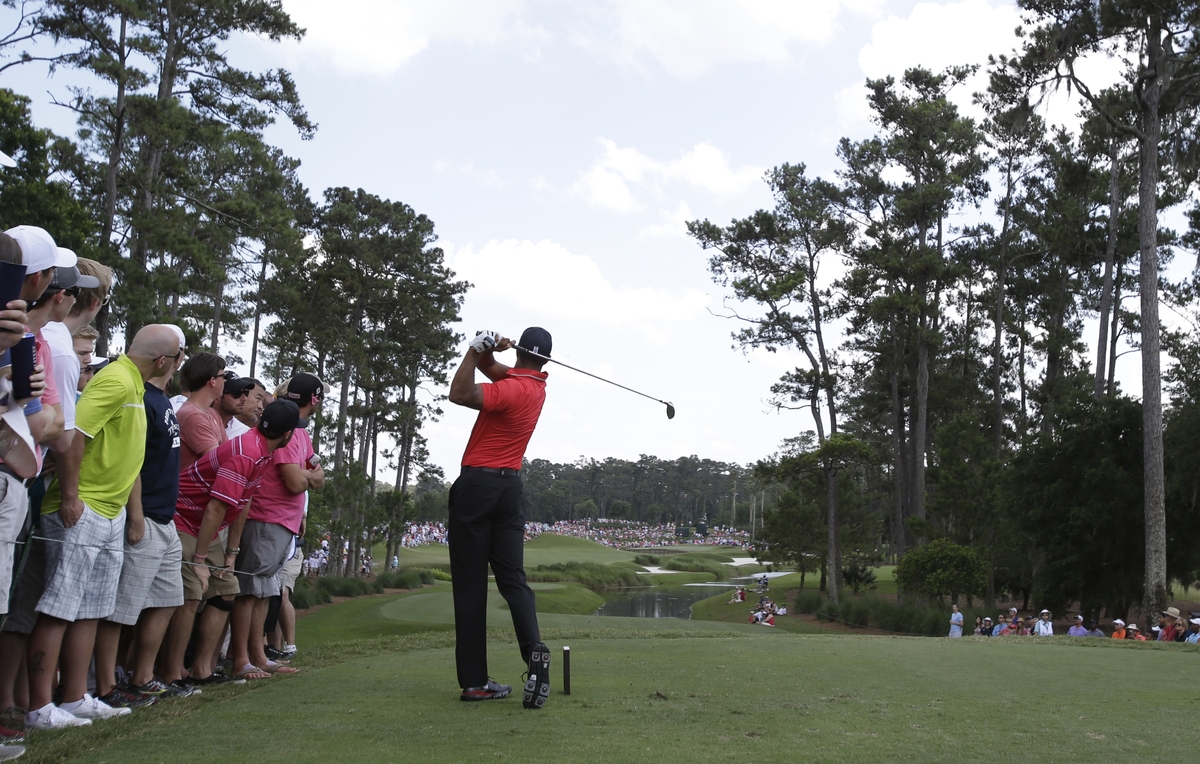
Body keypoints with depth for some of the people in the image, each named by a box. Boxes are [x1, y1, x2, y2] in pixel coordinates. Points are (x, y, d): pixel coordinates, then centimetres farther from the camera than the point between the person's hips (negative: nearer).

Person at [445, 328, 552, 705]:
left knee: (470, 584, -2)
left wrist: (476, 349, -21)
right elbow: (492, 370, 16)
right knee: (513, 579, 6)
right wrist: (486, 352, -5)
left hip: (476, 485, -6)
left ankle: (474, 681, -2)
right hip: (510, 486, 6)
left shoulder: (512, 389, -13)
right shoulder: (536, 386, 12)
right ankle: (534, 650, -16)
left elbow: (459, 394, -25)